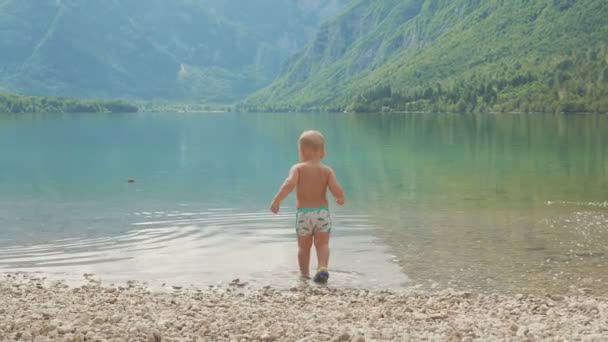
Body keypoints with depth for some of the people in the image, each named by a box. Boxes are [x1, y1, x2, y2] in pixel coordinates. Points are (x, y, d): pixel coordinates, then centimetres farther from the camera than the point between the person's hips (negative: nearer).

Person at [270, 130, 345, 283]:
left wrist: (277, 200, -23)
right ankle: (323, 268, -17)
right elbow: (336, 190, -10)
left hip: (303, 213, 0)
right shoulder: (327, 170, 1)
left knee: (304, 246, 15)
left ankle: (304, 274, 23)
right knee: (322, 243, 6)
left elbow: (290, 183, -23)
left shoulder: (298, 168, -5)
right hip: (323, 212, 0)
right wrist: (341, 199, 11)